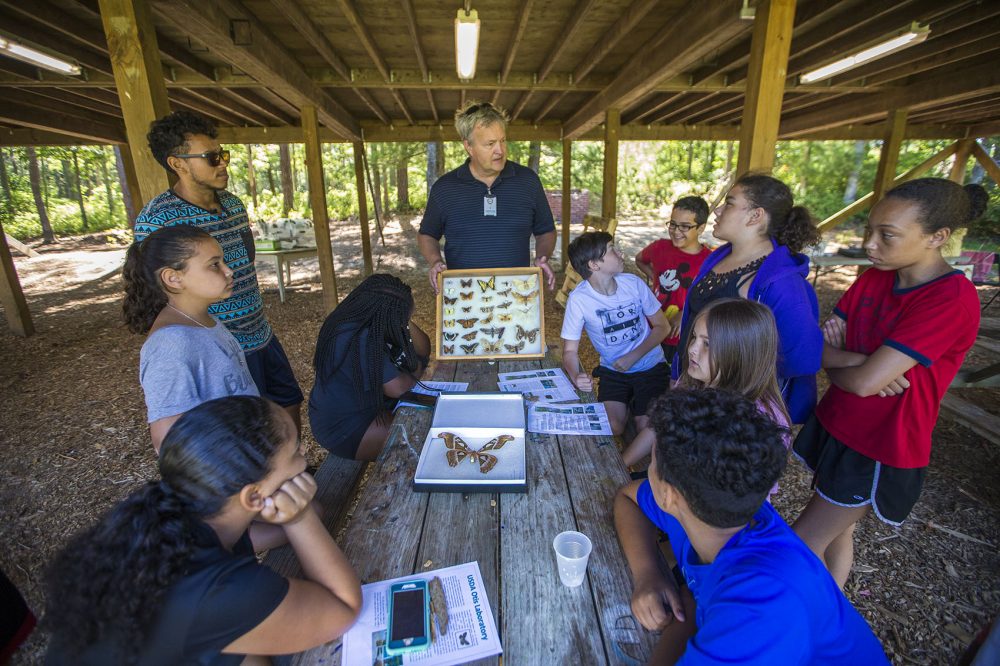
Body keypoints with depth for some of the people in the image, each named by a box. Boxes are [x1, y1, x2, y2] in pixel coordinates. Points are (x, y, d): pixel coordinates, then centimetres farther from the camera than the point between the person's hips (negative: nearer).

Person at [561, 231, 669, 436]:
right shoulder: (578, 299, -18)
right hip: (612, 370, 0)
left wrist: (634, 356, -16)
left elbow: (661, 326, -1)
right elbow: (570, 350, -12)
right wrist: (576, 376, -34)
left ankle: (635, 403, 19)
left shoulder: (633, 283, -12)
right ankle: (628, 403, 15)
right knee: (610, 427, -17)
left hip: (650, 366, 1)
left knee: (647, 427, -15)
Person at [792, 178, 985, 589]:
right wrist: (859, 360, -21)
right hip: (835, 424, 6)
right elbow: (819, 346, -2)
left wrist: (834, 359, -8)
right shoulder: (874, 278, 0)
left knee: (801, 546, 3)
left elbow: (864, 383, -28)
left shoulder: (952, 299, -23)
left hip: (877, 449, -6)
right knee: (836, 530, 20)